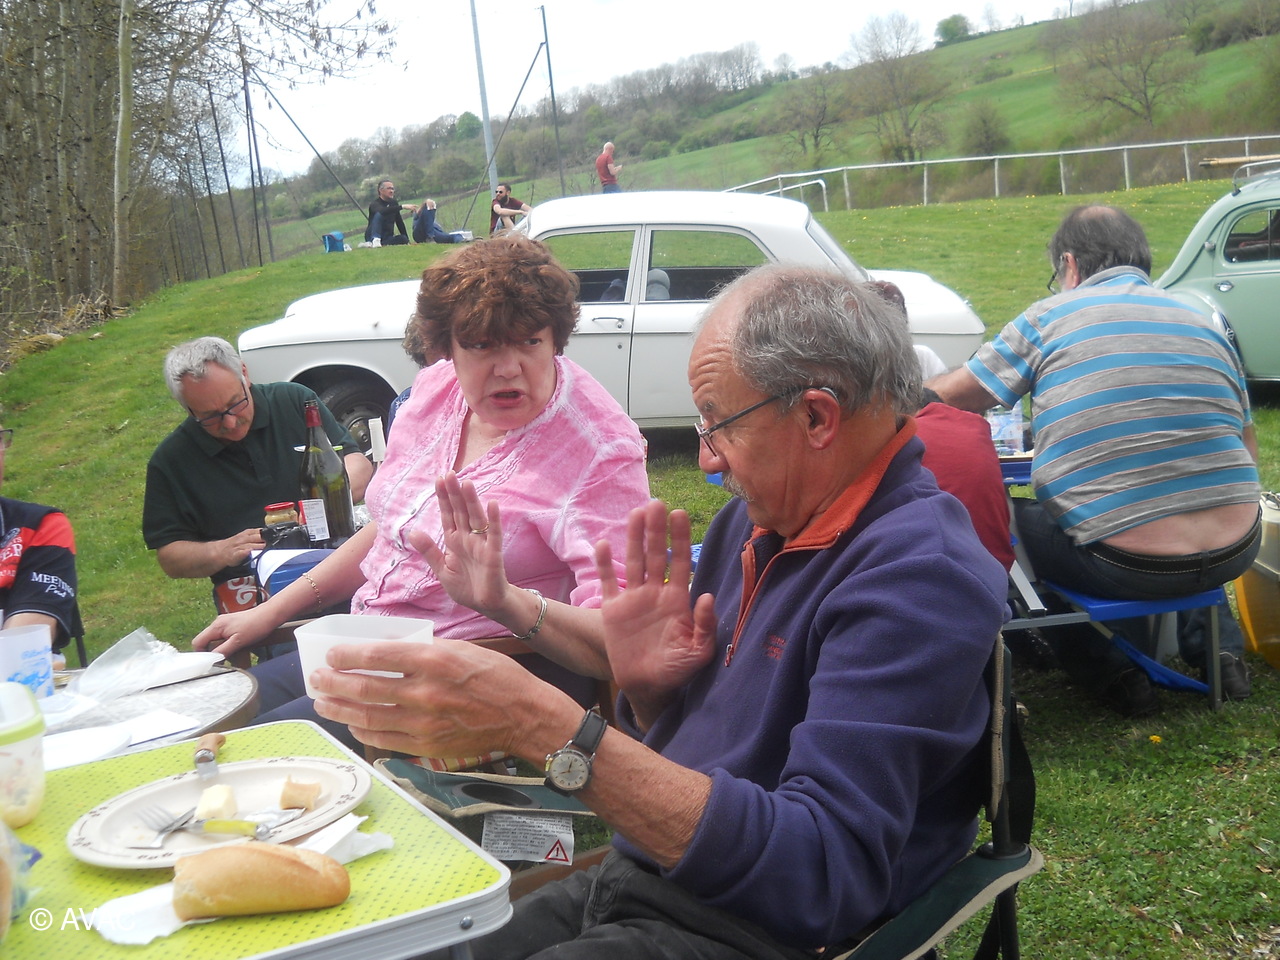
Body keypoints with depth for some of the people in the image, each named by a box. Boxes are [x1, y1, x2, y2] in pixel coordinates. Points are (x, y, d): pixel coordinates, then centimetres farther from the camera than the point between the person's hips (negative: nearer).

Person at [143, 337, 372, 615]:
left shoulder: (295, 401, 7)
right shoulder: (169, 461, 5)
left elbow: (359, 464, 7)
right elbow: (169, 558, 9)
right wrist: (221, 552, -12)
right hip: (248, 582, 0)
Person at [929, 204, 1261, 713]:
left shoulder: (1048, 318, 0)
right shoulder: (1206, 325, 11)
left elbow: (935, 402, 4)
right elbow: (1246, 456, 16)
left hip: (1125, 568, -5)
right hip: (1233, 554, 6)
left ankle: (1113, 668, 17)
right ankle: (1219, 648, 27)